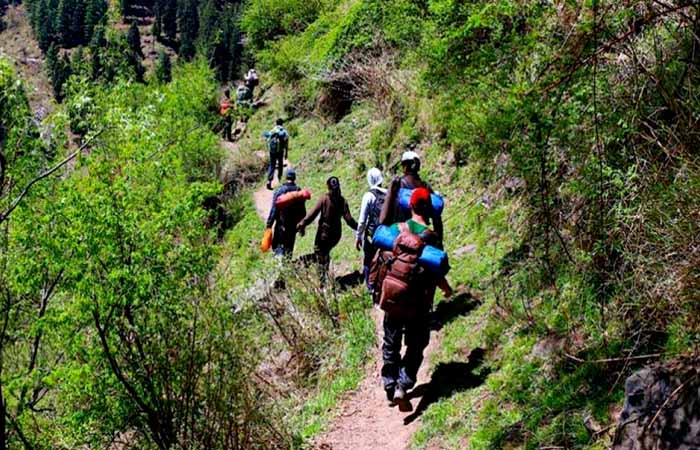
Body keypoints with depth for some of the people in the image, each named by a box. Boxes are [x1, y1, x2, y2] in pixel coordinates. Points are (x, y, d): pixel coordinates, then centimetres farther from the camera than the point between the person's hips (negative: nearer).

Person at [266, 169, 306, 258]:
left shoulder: (279, 191, -10)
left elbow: (274, 210, -11)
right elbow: (303, 211, 2)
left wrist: (269, 225, -6)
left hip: (281, 224, -2)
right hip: (293, 225, 2)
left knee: (277, 246, 6)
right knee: (289, 248, 13)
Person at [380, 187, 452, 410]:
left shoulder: (395, 229, -4)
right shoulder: (430, 237, -15)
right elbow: (436, 274, -12)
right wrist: (447, 289, 7)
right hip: (417, 302, -3)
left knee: (391, 344, 17)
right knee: (415, 346, 10)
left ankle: (390, 387, 25)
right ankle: (403, 385, -6)